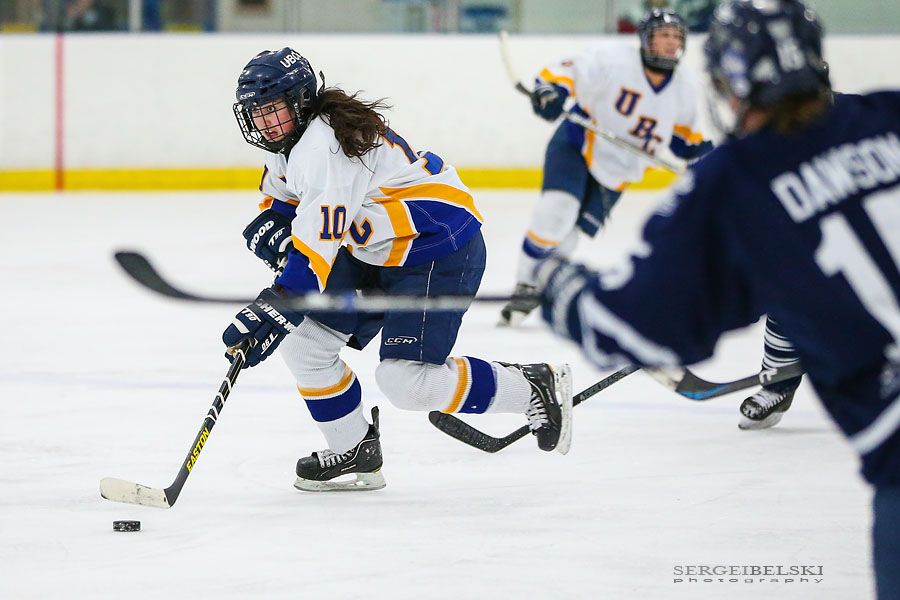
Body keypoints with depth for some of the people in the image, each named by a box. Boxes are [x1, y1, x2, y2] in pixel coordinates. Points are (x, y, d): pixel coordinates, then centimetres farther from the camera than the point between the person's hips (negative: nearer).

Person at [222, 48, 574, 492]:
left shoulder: (326, 142, -26)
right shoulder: (285, 143, 6)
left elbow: (319, 241, -33)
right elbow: (282, 197, 24)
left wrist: (276, 307, -38)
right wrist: (271, 226, 0)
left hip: (440, 250, -10)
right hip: (374, 253, 10)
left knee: (406, 381, -19)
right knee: (304, 342, 4)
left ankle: (535, 389, -1)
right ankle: (356, 455, 19)